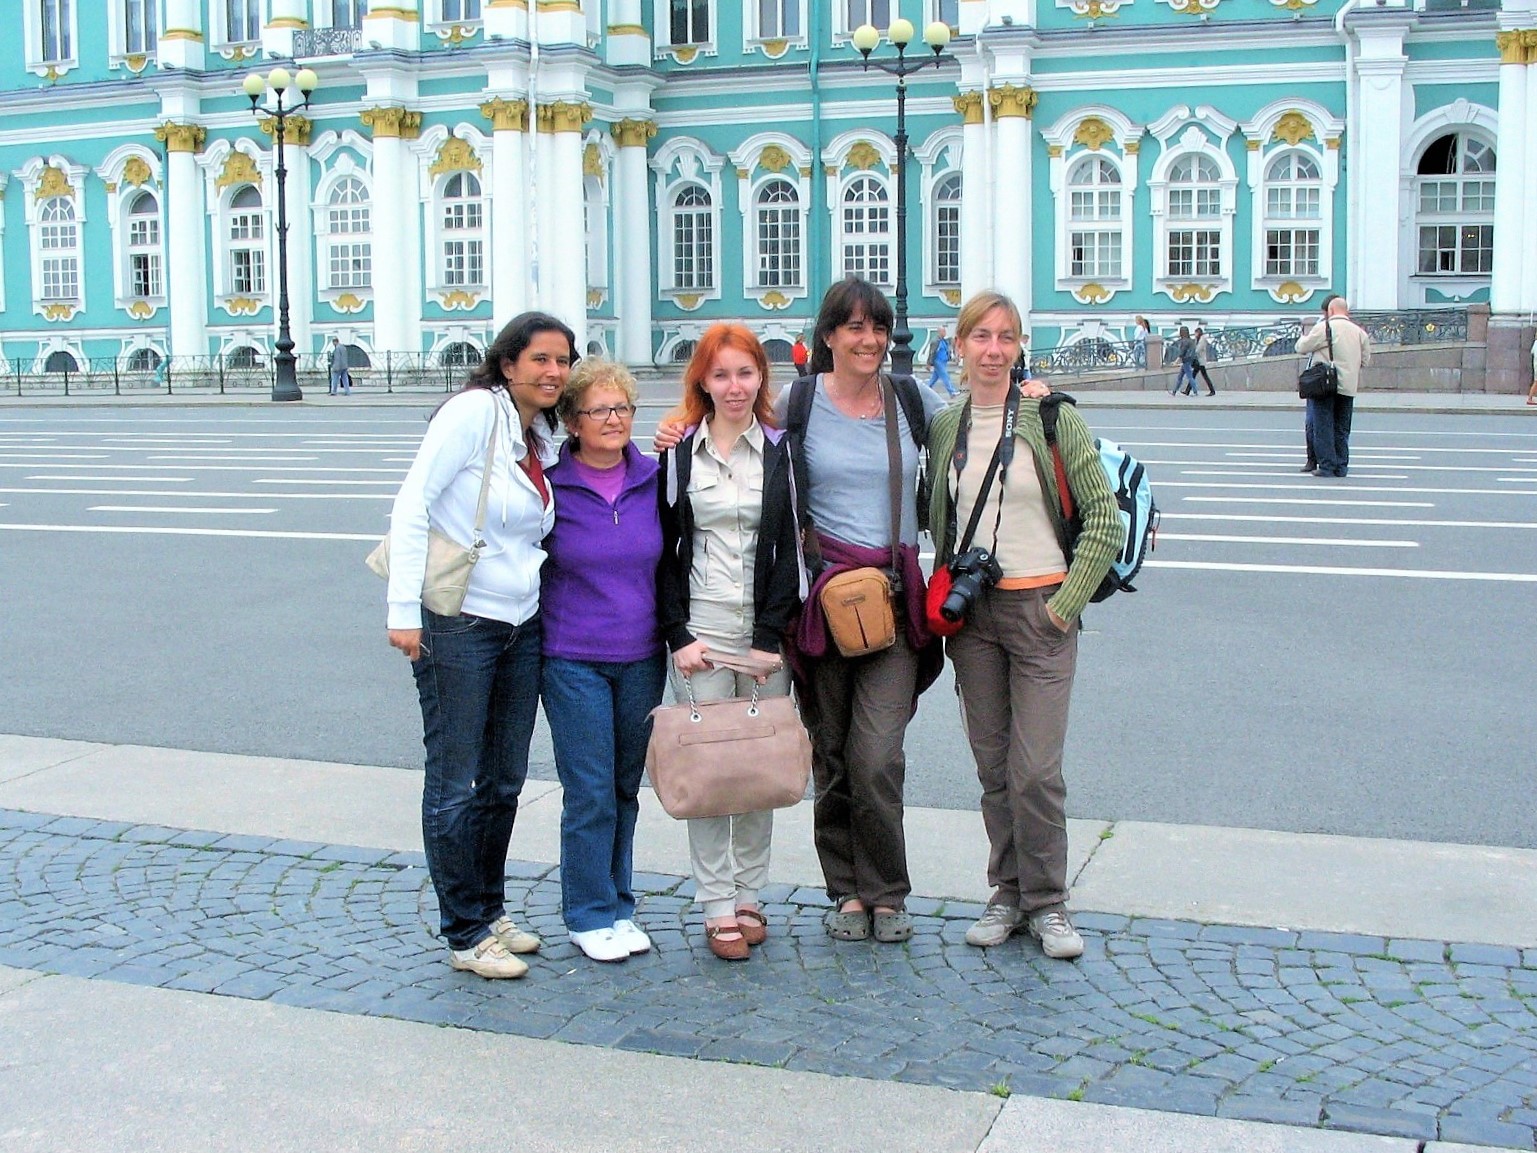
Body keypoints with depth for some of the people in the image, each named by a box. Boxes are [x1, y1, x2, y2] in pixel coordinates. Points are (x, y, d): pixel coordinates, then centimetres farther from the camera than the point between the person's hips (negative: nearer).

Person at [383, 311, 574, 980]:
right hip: (457, 624, -8)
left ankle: (490, 911, 30)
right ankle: (465, 935, 11)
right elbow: (412, 504, -16)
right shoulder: (475, 411, -12)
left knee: (505, 780, 15)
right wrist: (404, 609, -21)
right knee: (455, 785, 1)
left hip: (523, 625, 8)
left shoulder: (541, 438, 11)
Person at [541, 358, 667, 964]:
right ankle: (590, 914, 12)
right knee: (591, 793, -3)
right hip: (573, 660, -3)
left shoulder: (654, 480, 2)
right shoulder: (551, 486, -7)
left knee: (626, 788, 12)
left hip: (642, 659, 3)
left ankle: (618, 905, 26)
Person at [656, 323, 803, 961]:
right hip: (700, 632, 0)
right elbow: (665, 550, 4)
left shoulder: (781, 449, 4)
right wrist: (679, 635, -5)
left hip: (766, 633, 0)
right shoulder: (679, 451, 5)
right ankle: (717, 907, 5)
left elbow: (791, 548, 0)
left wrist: (770, 637, -7)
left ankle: (748, 895, 17)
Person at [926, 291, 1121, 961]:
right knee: (992, 765, 9)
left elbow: (1104, 520, -6)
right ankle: (1008, 893, 23)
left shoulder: (1052, 419, -6)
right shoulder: (944, 426, 6)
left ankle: (1047, 903, 10)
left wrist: (1066, 603, -10)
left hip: (1039, 610, -4)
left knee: (1035, 768, -6)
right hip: (970, 611, 4)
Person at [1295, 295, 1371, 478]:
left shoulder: (1324, 328, -8)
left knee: (1323, 427, 0)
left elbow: (1301, 347, -1)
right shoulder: (1359, 331, 8)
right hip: (1348, 387, 5)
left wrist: (1305, 336, 21)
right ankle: (1341, 466, 12)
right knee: (1342, 429, 12)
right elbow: (1365, 360, 13)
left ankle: (1327, 466, -4)